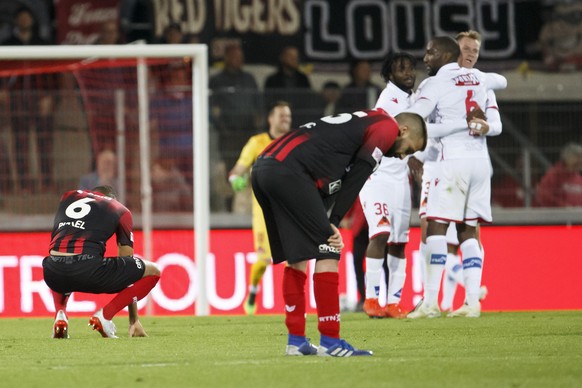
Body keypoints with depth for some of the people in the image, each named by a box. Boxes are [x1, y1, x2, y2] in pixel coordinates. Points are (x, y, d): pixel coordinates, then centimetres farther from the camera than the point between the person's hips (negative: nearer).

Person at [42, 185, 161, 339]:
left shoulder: (68, 196, 29)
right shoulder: (121, 211, 21)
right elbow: (128, 266, 24)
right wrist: (134, 320, 27)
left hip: (52, 273, 4)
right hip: (88, 269, -4)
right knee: (153, 271, 17)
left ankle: (60, 314, 14)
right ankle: (105, 315, 3)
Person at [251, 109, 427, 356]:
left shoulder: (362, 123, 30)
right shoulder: (388, 127, 4)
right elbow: (356, 178, -5)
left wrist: (327, 224, 7)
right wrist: (333, 223, -5)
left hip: (262, 169, 10)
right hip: (288, 171, -10)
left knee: (297, 256, 17)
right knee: (328, 252, -4)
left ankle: (296, 341, 19)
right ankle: (330, 342, -5)